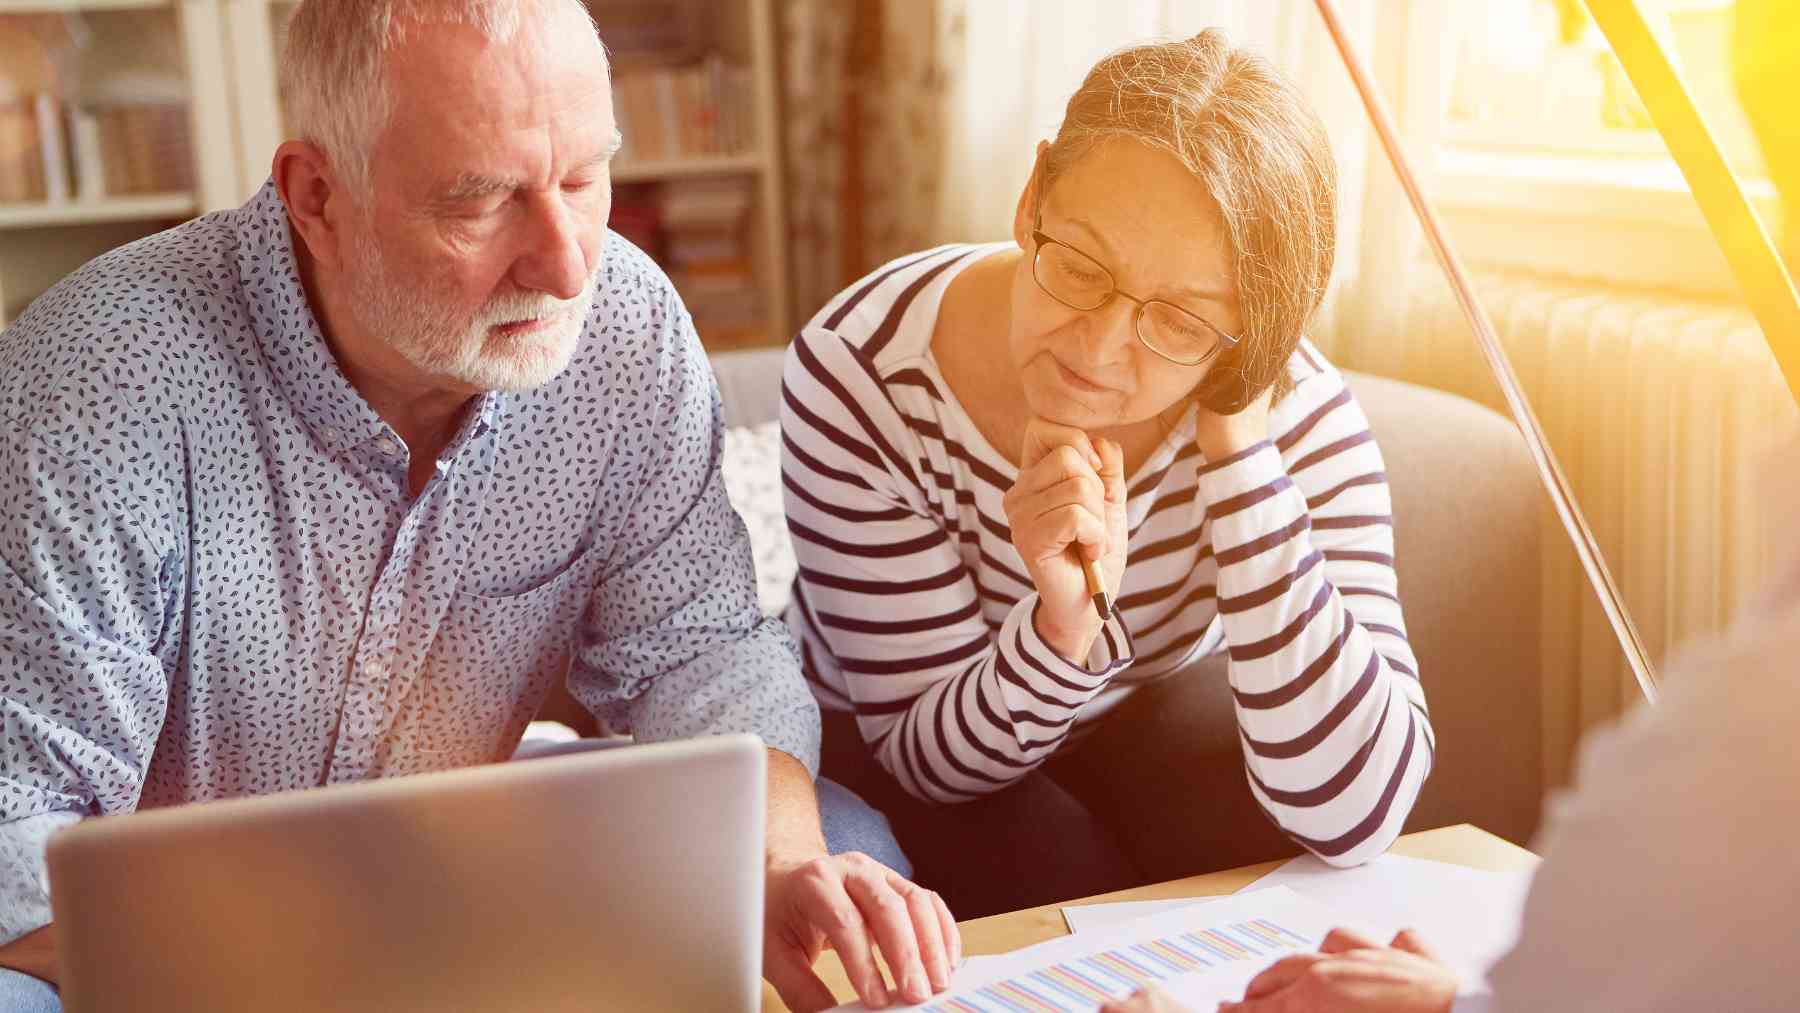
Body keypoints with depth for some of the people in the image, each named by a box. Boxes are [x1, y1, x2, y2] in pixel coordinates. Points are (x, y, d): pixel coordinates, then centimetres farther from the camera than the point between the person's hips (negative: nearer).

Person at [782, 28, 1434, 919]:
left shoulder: (1296, 416, -25)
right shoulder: (858, 379, -28)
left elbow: (1353, 817, -34)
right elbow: (928, 757, -21)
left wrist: (1242, 453, -39)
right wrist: (1065, 625, -43)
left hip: (1147, 711, 3)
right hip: (881, 744, -3)